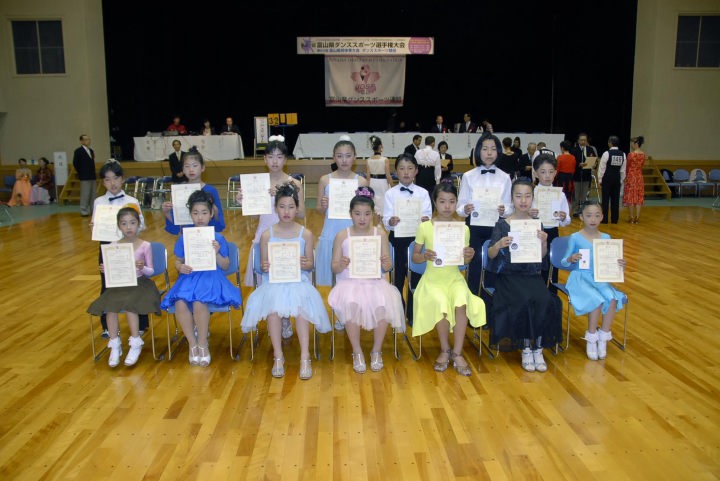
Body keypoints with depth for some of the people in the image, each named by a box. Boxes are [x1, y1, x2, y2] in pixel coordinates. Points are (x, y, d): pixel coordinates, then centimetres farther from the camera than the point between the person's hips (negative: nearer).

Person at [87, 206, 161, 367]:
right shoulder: (113, 247, 3)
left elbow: (150, 271, -2)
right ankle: (115, 346, -14)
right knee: (110, 306, -25)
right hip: (119, 285, 3)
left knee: (129, 305, -30)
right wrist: (105, 270, -15)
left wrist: (142, 268, -23)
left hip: (139, 284, -3)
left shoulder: (145, 246, -4)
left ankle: (135, 344, -14)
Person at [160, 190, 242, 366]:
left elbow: (225, 266, 3)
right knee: (180, 303, -30)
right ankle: (193, 344, -10)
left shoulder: (218, 238, 3)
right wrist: (180, 267, -9)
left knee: (198, 302, -33)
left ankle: (203, 344, -11)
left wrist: (217, 253, -15)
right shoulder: (184, 239, 9)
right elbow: (178, 261, 14)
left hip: (211, 278, -2)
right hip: (189, 278, 3)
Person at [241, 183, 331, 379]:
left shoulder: (306, 234, 6)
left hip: (299, 281, 0)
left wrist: (304, 264, -15)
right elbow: (263, 265, 11)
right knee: (272, 304, -33)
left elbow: (310, 265, 8)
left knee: (300, 303, -34)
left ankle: (305, 357, -28)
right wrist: (265, 267, -13)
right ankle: (278, 356, -22)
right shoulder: (267, 235, 7)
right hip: (273, 282, 1)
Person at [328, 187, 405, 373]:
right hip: (349, 282, -1)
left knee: (382, 306, -30)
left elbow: (387, 267, 6)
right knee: (351, 305, -33)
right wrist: (341, 265, -19)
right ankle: (357, 352, -11)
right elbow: (334, 268, 4)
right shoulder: (342, 236, 2)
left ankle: (376, 351, -4)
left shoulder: (380, 234, 5)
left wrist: (387, 264, -18)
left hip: (375, 282, 1)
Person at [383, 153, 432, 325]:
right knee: (397, 277, 8)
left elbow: (427, 216, -5)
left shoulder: (423, 193, 1)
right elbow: (386, 220, -8)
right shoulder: (390, 194, -2)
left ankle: (413, 315, 22)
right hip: (397, 239, -1)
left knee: (416, 277, 7)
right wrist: (390, 222, -30)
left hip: (417, 238, 1)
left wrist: (426, 220, -28)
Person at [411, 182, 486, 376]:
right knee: (441, 304, -31)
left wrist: (469, 256, -13)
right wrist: (425, 256, -19)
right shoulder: (425, 227, -2)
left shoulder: (463, 228, 3)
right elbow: (414, 256, 3)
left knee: (461, 302, -31)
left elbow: (464, 261, 10)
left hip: (454, 277, 1)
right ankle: (445, 350, -6)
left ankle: (457, 353, -15)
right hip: (432, 278, -1)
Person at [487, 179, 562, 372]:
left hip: (532, 274, 3)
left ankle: (537, 347, -9)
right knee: (524, 301, -30)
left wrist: (544, 242, -14)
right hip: (508, 275, -3)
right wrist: (499, 245, -26)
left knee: (545, 301, -26)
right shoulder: (502, 225, -1)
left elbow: (542, 256, 7)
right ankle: (526, 348, -11)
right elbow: (491, 255, -5)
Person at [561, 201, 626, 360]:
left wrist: (620, 265, -9)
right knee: (598, 300, -29)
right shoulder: (575, 238, -3)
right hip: (580, 278, -4)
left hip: (600, 279, 4)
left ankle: (603, 338, -7)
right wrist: (571, 259, -24)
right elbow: (564, 262, -2)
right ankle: (591, 340, -8)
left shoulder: (606, 238, 9)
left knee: (613, 299, -26)